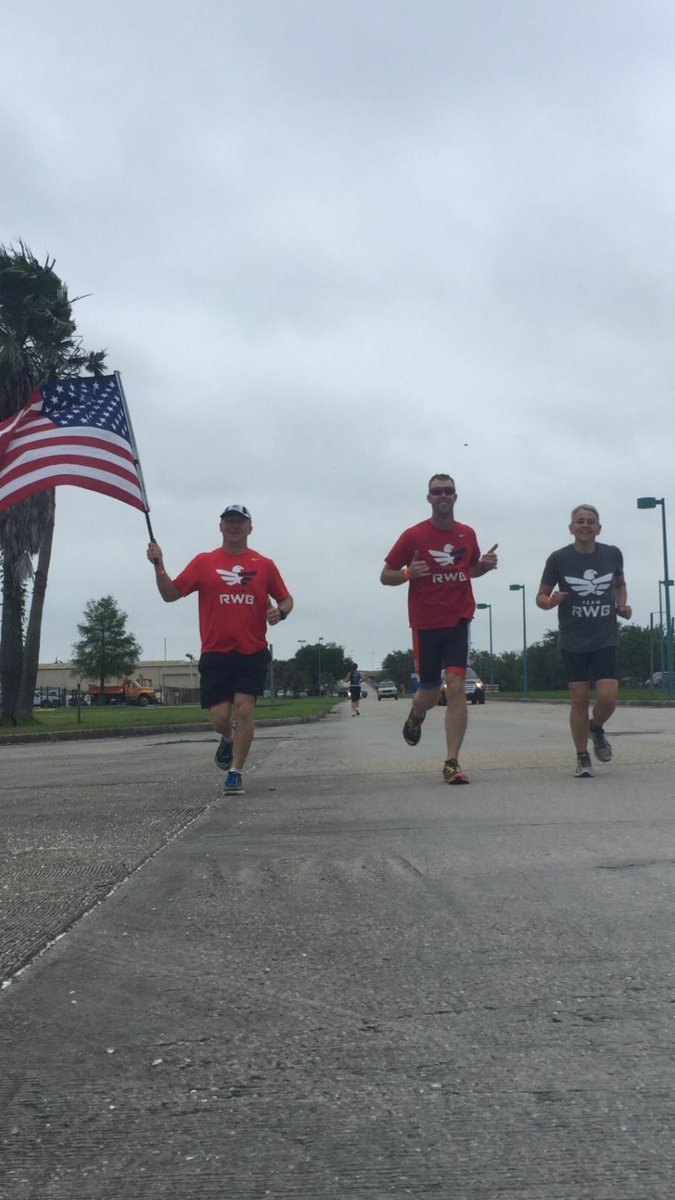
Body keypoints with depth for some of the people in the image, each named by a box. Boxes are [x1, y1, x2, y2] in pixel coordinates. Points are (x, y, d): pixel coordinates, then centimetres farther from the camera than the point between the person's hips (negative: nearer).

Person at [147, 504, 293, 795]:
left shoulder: (265, 564, 6)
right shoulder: (204, 562, 6)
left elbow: (286, 599, 12)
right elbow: (170, 594, 4)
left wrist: (280, 612, -10)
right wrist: (159, 567, -12)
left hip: (252, 652, 0)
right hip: (215, 652, 0)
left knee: (244, 709, -10)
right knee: (219, 717, -2)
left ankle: (235, 773, 3)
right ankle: (228, 739, 34)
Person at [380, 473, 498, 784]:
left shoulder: (467, 534, 6)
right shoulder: (413, 535, -4)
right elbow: (385, 576, -1)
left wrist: (485, 565, 0)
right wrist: (408, 573, -22)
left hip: (458, 621, 1)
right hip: (425, 624, -1)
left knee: (456, 687, -12)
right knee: (430, 691, 9)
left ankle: (452, 763, -10)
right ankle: (415, 717, 48)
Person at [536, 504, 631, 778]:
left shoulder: (613, 554, 2)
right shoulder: (559, 558, -5)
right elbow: (541, 596, 2)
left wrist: (622, 604, 2)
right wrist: (550, 602, -21)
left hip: (606, 640, 1)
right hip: (573, 642, -1)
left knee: (608, 697, -10)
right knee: (579, 699, -1)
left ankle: (596, 728, 25)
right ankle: (582, 758, 15)